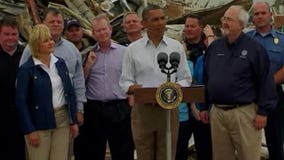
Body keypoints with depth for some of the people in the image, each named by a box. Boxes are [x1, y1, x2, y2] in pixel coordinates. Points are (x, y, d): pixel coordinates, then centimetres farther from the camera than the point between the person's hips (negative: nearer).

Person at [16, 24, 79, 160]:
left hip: (62, 120, 4)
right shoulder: (26, 69, -8)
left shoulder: (60, 63, 7)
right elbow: (21, 102, -9)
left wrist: (73, 121, 7)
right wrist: (29, 130, -12)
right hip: (39, 123, -4)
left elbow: (70, 93, 10)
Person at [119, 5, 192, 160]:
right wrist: (133, 88, -18)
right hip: (142, 109, 0)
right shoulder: (132, 49, 5)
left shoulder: (176, 47, 7)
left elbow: (185, 78, 7)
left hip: (169, 108, 1)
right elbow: (125, 81, 4)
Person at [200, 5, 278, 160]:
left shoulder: (254, 48, -6)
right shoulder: (214, 46, 8)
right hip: (216, 112, 5)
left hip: (244, 112, -4)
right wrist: (204, 107, 12)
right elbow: (206, 79, 13)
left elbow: (265, 81, -7)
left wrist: (263, 111, -10)